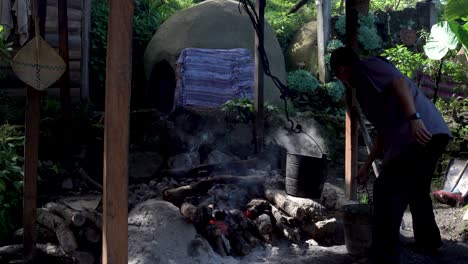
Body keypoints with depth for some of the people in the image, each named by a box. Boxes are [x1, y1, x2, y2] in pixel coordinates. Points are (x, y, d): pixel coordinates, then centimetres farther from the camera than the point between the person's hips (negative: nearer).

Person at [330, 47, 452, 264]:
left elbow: (400, 82, -16)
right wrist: (367, 166, 34)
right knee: (417, 189, 27)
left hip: (421, 133, -10)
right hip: (433, 135, 10)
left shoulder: (367, 67, 3)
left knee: (387, 191, -7)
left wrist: (413, 118, -27)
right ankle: (428, 242, 42)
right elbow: (383, 131, 32)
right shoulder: (366, 86, 30)